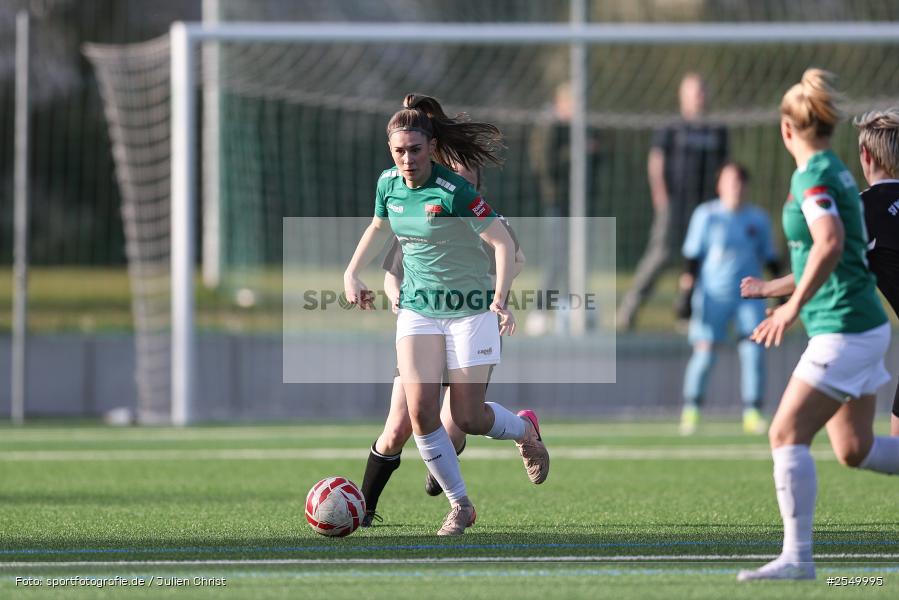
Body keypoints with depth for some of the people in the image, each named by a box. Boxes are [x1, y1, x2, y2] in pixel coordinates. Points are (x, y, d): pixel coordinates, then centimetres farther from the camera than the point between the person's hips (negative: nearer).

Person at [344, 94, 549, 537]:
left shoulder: (453, 192, -20)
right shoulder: (389, 184, -2)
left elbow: (504, 242, -18)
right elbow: (379, 228, 20)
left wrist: (500, 298, -29)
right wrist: (351, 273, 13)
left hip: (470, 310, -5)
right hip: (417, 310, 5)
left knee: (468, 418, -2)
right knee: (421, 412, -11)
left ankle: (526, 430, 34)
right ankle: (460, 506, 4)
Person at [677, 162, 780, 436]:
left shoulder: (758, 218, 7)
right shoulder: (707, 215, -1)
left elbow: (769, 256, 15)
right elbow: (693, 255, 2)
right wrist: (688, 283, -7)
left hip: (749, 295, 2)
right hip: (713, 295, -2)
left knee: (753, 352, -10)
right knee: (704, 353, -5)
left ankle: (752, 413, -4)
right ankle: (690, 411, 10)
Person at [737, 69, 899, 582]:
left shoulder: (814, 176, -12)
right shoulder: (833, 171, 16)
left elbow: (830, 245, -28)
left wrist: (793, 308, -26)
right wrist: (774, 288, 30)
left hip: (844, 329, -10)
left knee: (787, 434, -11)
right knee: (855, 449, 14)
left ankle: (798, 556, -15)